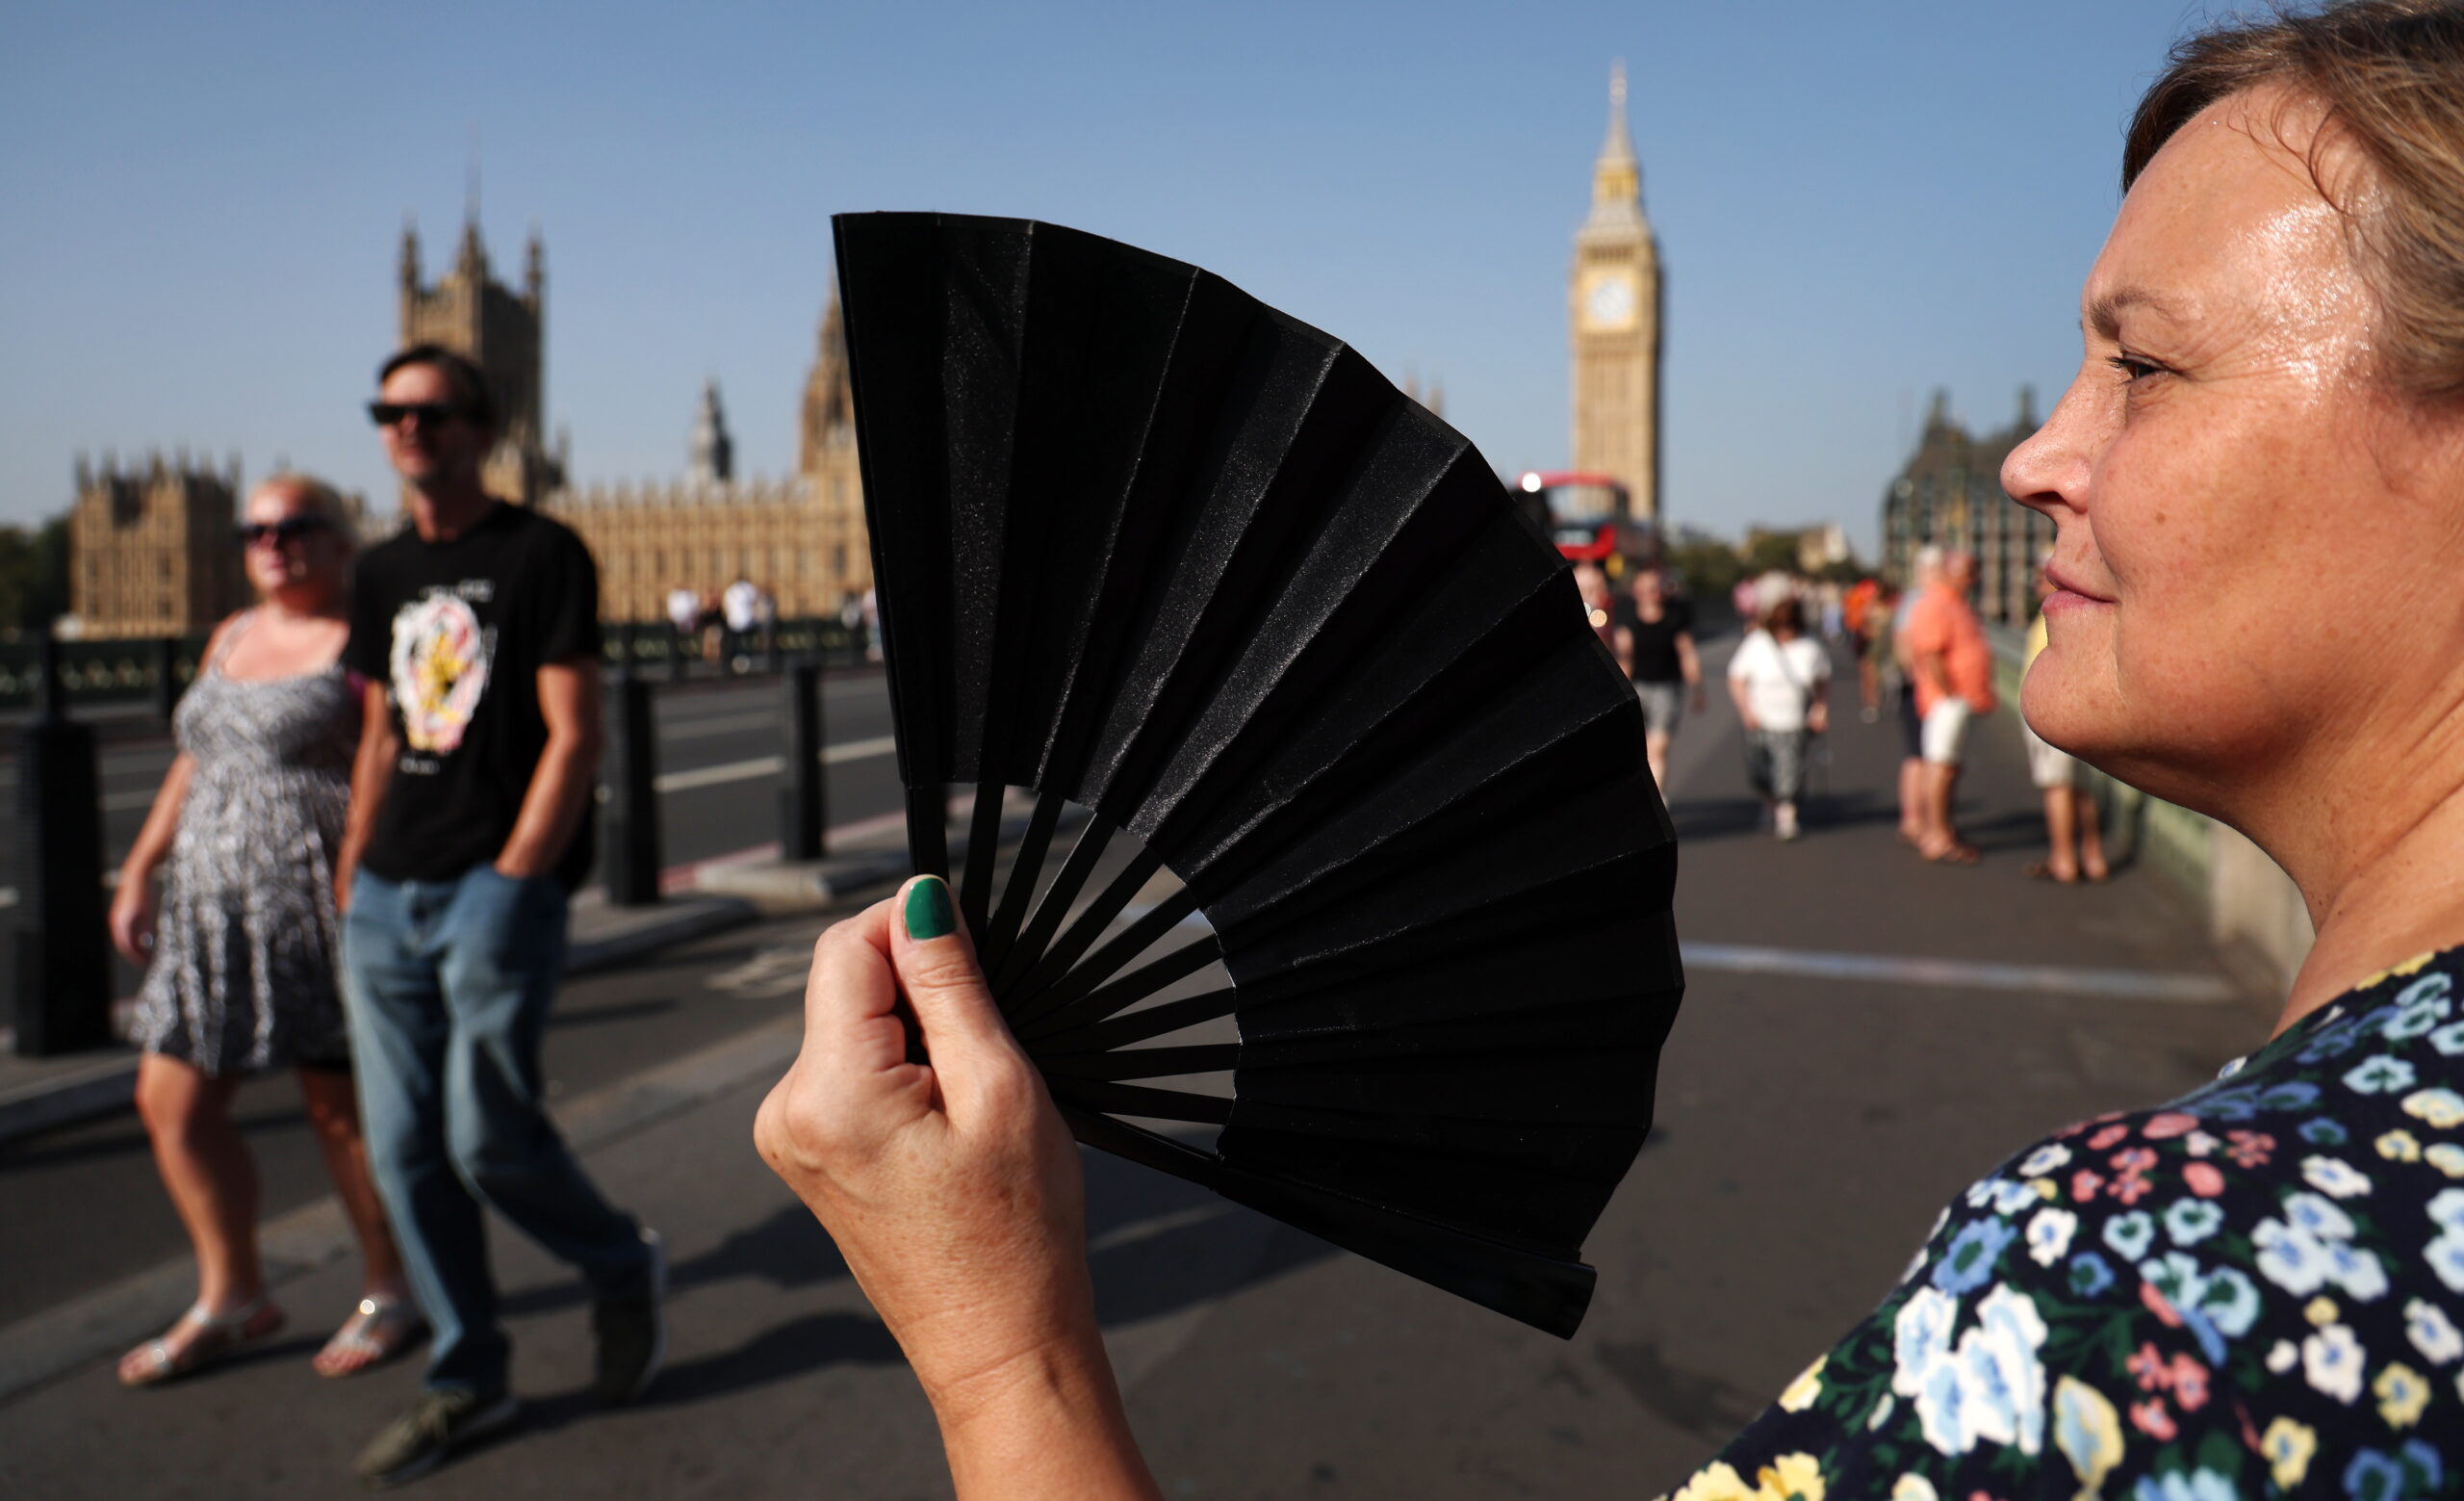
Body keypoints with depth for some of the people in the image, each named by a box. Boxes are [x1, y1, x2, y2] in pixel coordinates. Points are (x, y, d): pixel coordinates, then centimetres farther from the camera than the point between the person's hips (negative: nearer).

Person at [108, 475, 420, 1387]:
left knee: (340, 1105, 1)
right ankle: (232, 1298, 23)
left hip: (323, 903, -8)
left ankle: (392, 1291, 19)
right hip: (215, 903, 8)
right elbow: (194, 765, 22)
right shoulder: (231, 639, 15)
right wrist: (140, 872, 17)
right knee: (171, 1103, 8)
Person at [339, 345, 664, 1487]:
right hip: (389, 896, 7)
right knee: (404, 1149, 7)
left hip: (497, 887, -6)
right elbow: (381, 738, 19)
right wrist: (354, 879, 13)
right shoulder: (383, 572, 15)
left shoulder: (540, 554, -5)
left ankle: (624, 1272, 22)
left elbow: (574, 739, -10)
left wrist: (510, 882, -14)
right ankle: (465, 1381, 21)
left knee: (489, 1140, -6)